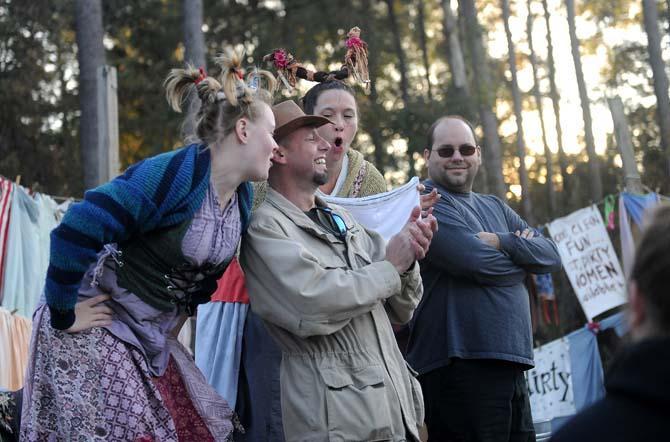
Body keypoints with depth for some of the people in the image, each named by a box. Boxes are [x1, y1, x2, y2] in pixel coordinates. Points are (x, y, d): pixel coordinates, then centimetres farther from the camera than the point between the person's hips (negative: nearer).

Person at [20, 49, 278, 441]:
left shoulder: (242, 198, 3)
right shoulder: (173, 175, -24)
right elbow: (76, 232, -29)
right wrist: (64, 316, -21)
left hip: (153, 340, 8)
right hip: (96, 330, -8)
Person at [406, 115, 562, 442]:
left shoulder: (494, 207, 21)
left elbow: (550, 255, 10)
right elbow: (477, 263, -17)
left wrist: (501, 242, -9)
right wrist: (520, 254, 3)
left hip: (510, 362, 8)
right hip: (461, 364, -8)